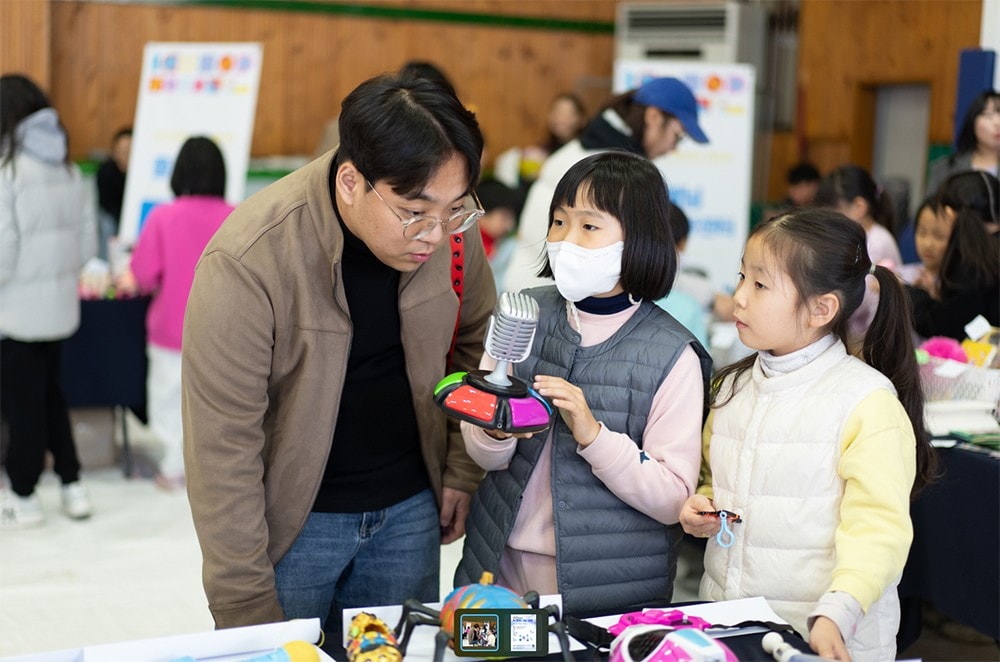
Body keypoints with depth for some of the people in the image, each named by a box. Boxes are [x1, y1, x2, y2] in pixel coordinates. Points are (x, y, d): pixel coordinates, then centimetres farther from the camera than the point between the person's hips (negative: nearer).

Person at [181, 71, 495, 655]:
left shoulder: (451, 222, -12)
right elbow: (224, 448, -21)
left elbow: (475, 338, 8)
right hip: (291, 517, -4)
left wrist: (462, 470, 5)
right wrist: (248, 611, -17)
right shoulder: (248, 261, -26)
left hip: (409, 510, 4)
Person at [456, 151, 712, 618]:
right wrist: (495, 430, -20)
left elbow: (673, 499, -14)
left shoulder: (671, 355, -11)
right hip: (502, 565, 3)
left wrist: (592, 434, -26)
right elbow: (483, 455, 3)